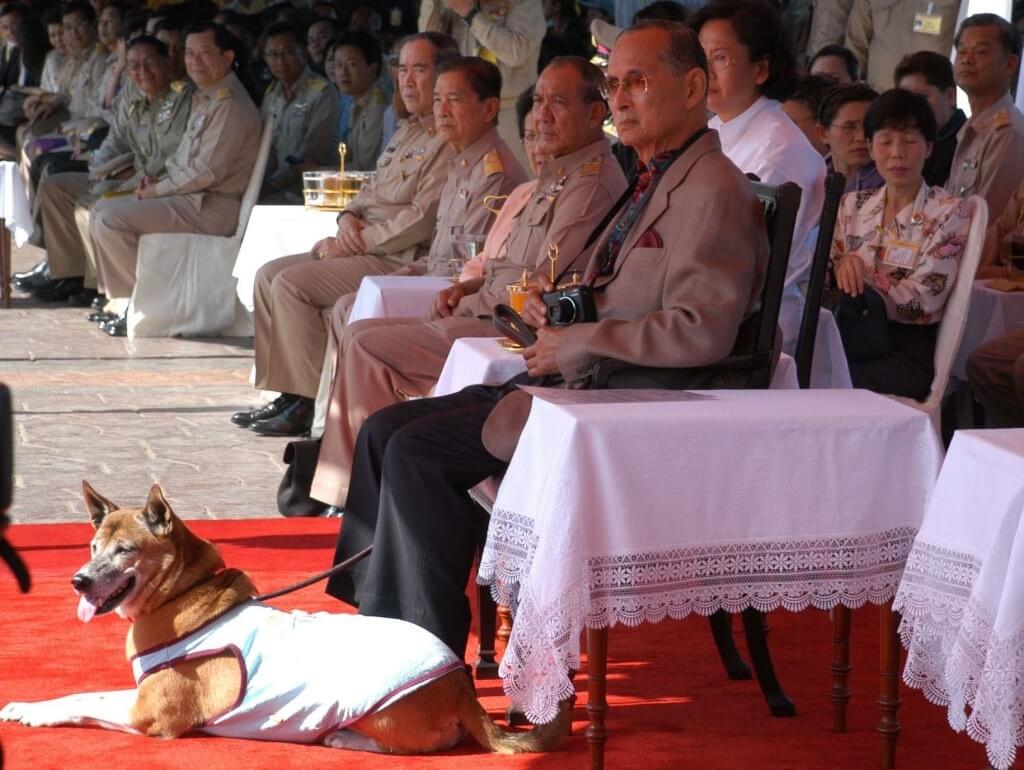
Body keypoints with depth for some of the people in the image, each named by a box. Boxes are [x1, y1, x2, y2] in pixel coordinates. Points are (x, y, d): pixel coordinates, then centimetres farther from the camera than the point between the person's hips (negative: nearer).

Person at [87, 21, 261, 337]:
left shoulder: (230, 105, -16)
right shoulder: (204, 98, 17)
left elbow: (207, 171, -22)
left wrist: (158, 189, -11)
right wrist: (157, 180, 5)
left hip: (212, 207, -10)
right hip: (190, 196, 10)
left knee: (111, 218, -19)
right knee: (102, 211, 11)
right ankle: (122, 300, 10)